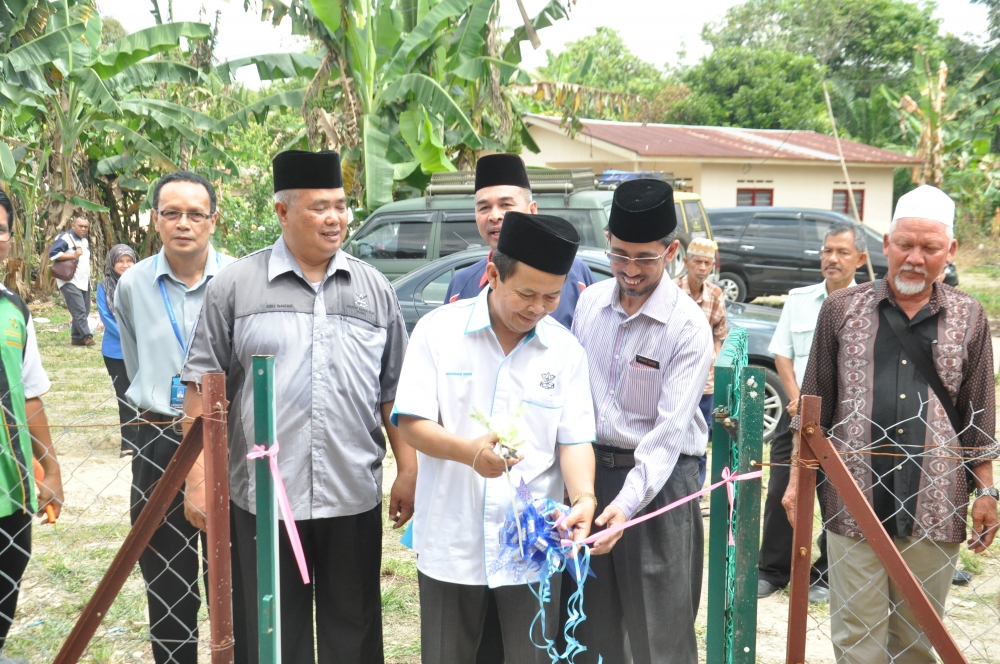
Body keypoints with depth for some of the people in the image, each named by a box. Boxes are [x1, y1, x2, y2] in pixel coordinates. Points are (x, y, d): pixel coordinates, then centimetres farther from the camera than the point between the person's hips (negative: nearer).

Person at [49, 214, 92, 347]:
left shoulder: (85, 241, 18)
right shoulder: (64, 238, -10)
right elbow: (53, 254, -19)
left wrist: (87, 263, 13)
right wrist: (73, 255, -21)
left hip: (84, 282, 9)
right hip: (70, 282, -9)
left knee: (85, 311, 7)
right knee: (79, 310, -15)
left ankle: (77, 337, 14)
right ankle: (86, 336, -17)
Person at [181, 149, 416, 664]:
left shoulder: (375, 290, 8)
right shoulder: (235, 286, 1)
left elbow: (394, 392, 10)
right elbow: (203, 387, 1)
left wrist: (408, 472, 5)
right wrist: (199, 479, -4)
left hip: (354, 499, 2)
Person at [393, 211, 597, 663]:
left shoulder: (565, 350, -1)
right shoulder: (439, 330, -7)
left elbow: (574, 440, -1)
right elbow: (411, 423, -9)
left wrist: (583, 497, -21)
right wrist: (469, 451, -28)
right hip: (451, 541, -1)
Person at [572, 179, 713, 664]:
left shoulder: (687, 325, -13)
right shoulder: (590, 302, 2)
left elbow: (670, 428, -19)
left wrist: (627, 502, -29)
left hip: (658, 478, -5)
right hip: (591, 468, 5)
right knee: (592, 622, 17)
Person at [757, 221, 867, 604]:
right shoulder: (799, 299, 8)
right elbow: (782, 354, 8)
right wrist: (797, 400, -5)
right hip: (797, 415, 3)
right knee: (779, 493, 5)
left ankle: (825, 575, 21)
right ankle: (773, 570, 19)